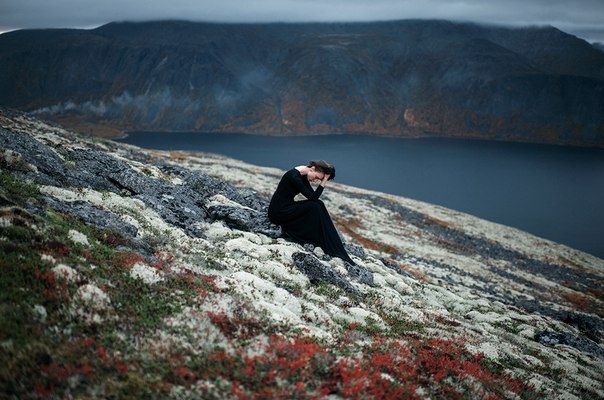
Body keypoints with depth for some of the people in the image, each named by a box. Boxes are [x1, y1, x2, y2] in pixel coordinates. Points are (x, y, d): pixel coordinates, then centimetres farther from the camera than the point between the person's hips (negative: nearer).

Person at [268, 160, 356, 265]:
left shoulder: (303, 175, 6)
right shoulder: (294, 177, -24)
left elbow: (312, 195, 4)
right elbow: (313, 197, -22)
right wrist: (324, 180, -20)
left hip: (288, 208, 9)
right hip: (278, 213, -9)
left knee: (318, 206, -6)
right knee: (316, 207, -17)